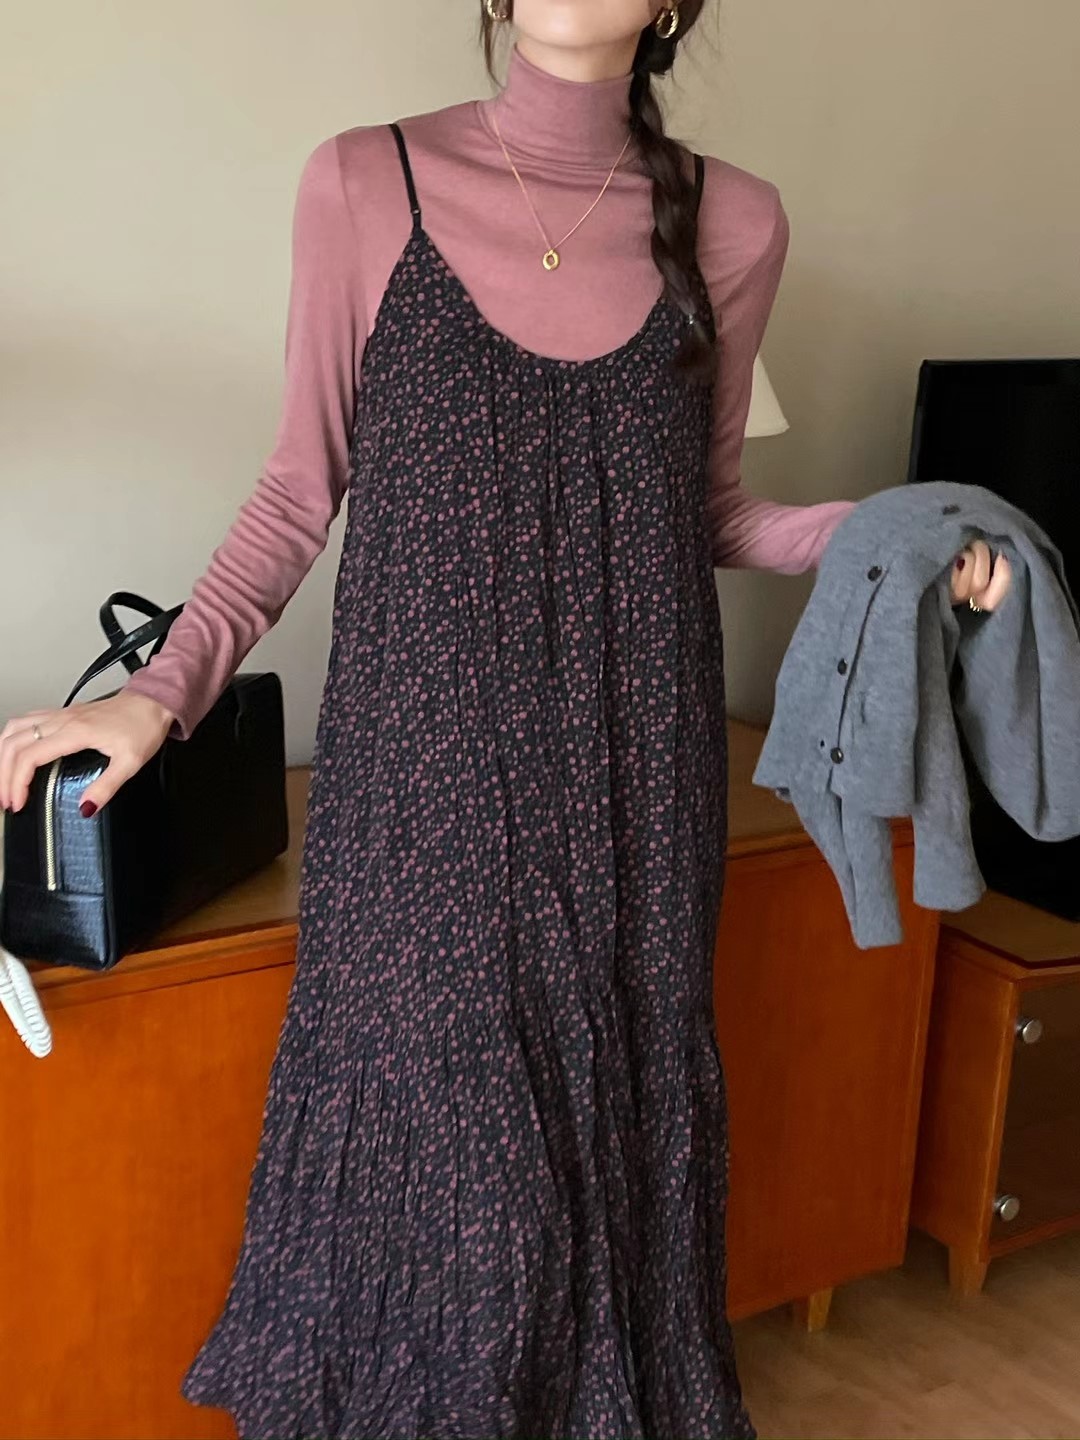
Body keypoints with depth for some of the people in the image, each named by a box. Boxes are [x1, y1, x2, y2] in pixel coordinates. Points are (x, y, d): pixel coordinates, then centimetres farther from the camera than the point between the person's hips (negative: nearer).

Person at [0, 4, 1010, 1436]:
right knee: (443, 1138, 3)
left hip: (626, 780, 2)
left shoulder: (730, 224, 3)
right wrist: (162, 688, -7)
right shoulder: (365, 187, -2)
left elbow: (709, 510, 12)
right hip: (424, 768, -2)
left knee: (616, 1114, 11)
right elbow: (301, 490, 3)